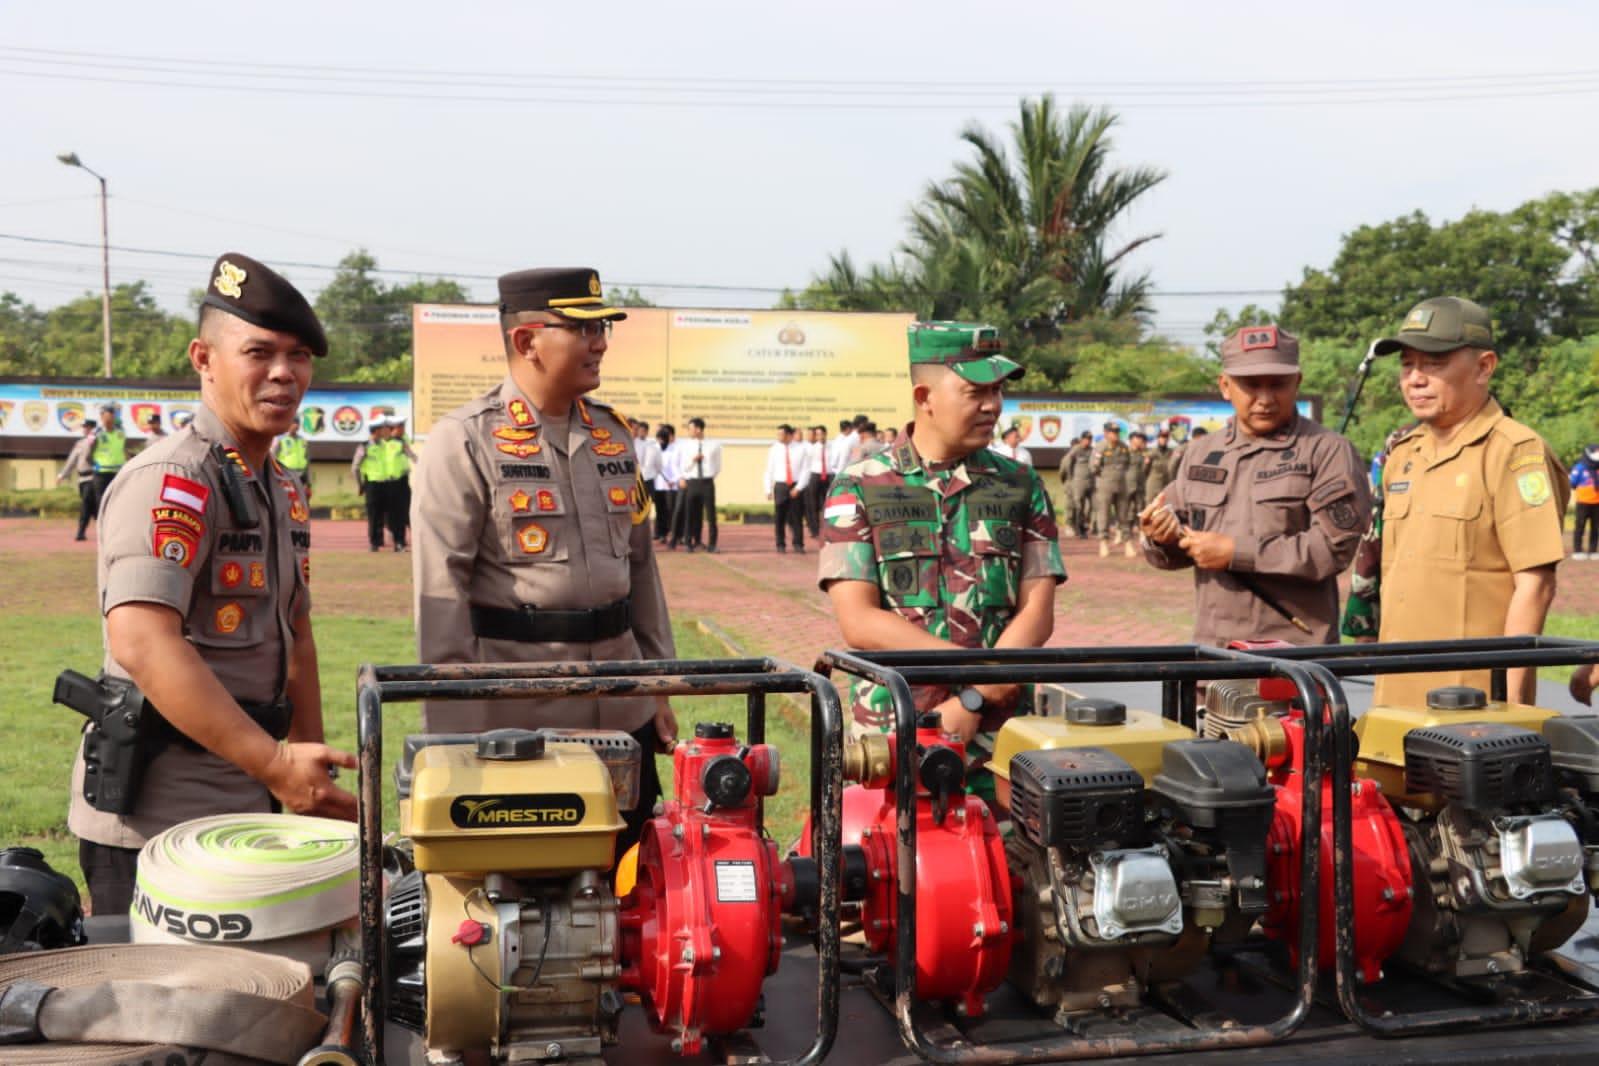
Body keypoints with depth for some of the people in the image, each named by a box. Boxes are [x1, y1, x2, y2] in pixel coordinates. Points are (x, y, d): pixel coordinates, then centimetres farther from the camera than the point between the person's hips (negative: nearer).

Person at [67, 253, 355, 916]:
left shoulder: (282, 491, 14)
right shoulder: (169, 481, -15)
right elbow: (141, 642, -28)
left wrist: (309, 770, 16)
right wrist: (275, 762, -29)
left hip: (247, 808, 9)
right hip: (156, 820, -9)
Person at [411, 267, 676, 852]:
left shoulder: (612, 434, 11)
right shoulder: (464, 442, -7)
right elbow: (440, 594, -11)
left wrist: (660, 688, 13)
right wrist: (456, 734, -13)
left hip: (623, 712, 5)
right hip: (513, 721, -5)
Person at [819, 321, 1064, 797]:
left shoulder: (1021, 486, 8)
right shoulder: (858, 487, 1)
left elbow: (1037, 613, 1)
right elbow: (858, 621, -8)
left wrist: (973, 700, -13)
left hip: (996, 738, 2)